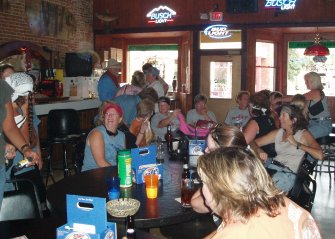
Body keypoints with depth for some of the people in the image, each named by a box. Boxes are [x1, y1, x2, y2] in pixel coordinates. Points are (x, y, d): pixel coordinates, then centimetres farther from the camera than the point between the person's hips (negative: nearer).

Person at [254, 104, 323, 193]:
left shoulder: (303, 134, 4)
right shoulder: (278, 133, 19)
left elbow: (320, 155, -13)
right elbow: (254, 142, 17)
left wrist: (296, 144, -8)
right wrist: (259, 151, -6)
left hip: (289, 173, -5)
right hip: (273, 167, 5)